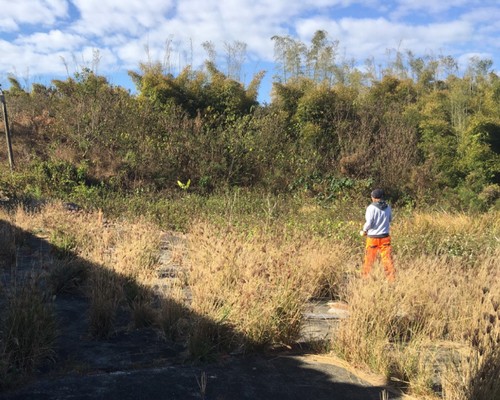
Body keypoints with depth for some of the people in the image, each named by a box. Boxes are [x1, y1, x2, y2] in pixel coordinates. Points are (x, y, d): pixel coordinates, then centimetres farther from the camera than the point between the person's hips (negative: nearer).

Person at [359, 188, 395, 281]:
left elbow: (369, 223, -17)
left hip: (373, 237, -3)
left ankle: (365, 277, 20)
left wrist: (364, 231, 0)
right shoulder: (388, 207, 1)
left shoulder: (371, 208, -13)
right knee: (387, 258, 6)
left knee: (369, 259, 9)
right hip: (385, 237, 3)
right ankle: (392, 278, 5)